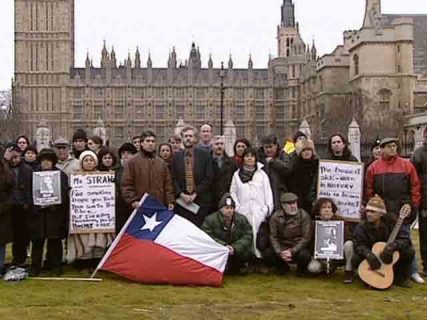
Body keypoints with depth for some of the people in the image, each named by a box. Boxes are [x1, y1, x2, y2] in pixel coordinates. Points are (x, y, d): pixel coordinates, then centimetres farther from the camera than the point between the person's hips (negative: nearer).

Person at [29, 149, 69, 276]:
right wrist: (38, 204, -9)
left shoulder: (61, 175, 3)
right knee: (37, 241, 4)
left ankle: (56, 266, 14)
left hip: (55, 213, -1)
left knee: (55, 241, 5)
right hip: (38, 213, 1)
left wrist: (53, 204, -12)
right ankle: (35, 266, 12)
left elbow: (65, 194, -1)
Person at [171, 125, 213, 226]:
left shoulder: (205, 155, 4)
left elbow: (208, 178, -1)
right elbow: (173, 179, 7)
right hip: (182, 201, 1)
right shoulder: (176, 157, 10)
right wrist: (181, 195, -7)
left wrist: (195, 194, -8)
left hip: (201, 201, -1)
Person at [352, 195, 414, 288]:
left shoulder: (390, 223, -12)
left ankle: (400, 278, 1)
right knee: (356, 259, -28)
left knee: (409, 251, -21)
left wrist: (393, 245, -39)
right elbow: (358, 245, -21)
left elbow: (406, 239, -20)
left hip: (389, 259, 1)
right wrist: (368, 254, -41)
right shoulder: (361, 227, -12)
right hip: (372, 260, 0)